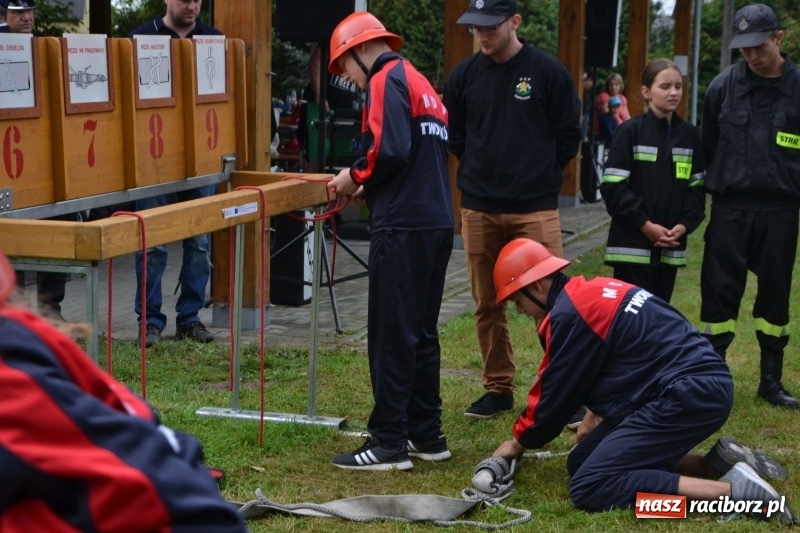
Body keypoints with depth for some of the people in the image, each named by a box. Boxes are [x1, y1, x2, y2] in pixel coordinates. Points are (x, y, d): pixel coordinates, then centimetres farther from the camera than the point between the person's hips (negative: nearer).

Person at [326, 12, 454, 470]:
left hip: (404, 226, -9)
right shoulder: (421, 84, 23)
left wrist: (355, 177, -3)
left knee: (392, 334, -5)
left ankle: (389, 444, -2)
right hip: (436, 222, 9)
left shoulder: (387, 81, -6)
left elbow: (391, 151, -20)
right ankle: (426, 434, 18)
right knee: (421, 331, 13)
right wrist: (370, 186, 13)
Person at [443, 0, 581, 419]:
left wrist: (539, 177, 5)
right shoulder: (464, 75, 3)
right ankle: (498, 388, 21)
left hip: (535, 209, -3)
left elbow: (568, 137, 2)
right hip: (478, 209, 3)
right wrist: (482, 171, 10)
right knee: (487, 304, 9)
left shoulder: (548, 71, -4)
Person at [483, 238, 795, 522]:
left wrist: (521, 441, 13)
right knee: (583, 461, 13)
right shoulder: (589, 293, 17)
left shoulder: (569, 313, -12)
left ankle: (730, 490, -20)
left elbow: (557, 392, -3)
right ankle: (718, 462, 8)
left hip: (691, 395, -10)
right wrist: (595, 415, 42)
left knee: (589, 487, -14)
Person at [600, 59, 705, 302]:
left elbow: (697, 186, 10)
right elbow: (613, 186, -10)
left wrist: (685, 224, -6)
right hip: (633, 242, -5)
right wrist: (645, 224, -14)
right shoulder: (630, 131, -5)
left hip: (670, 246, 5)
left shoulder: (690, 135, 9)